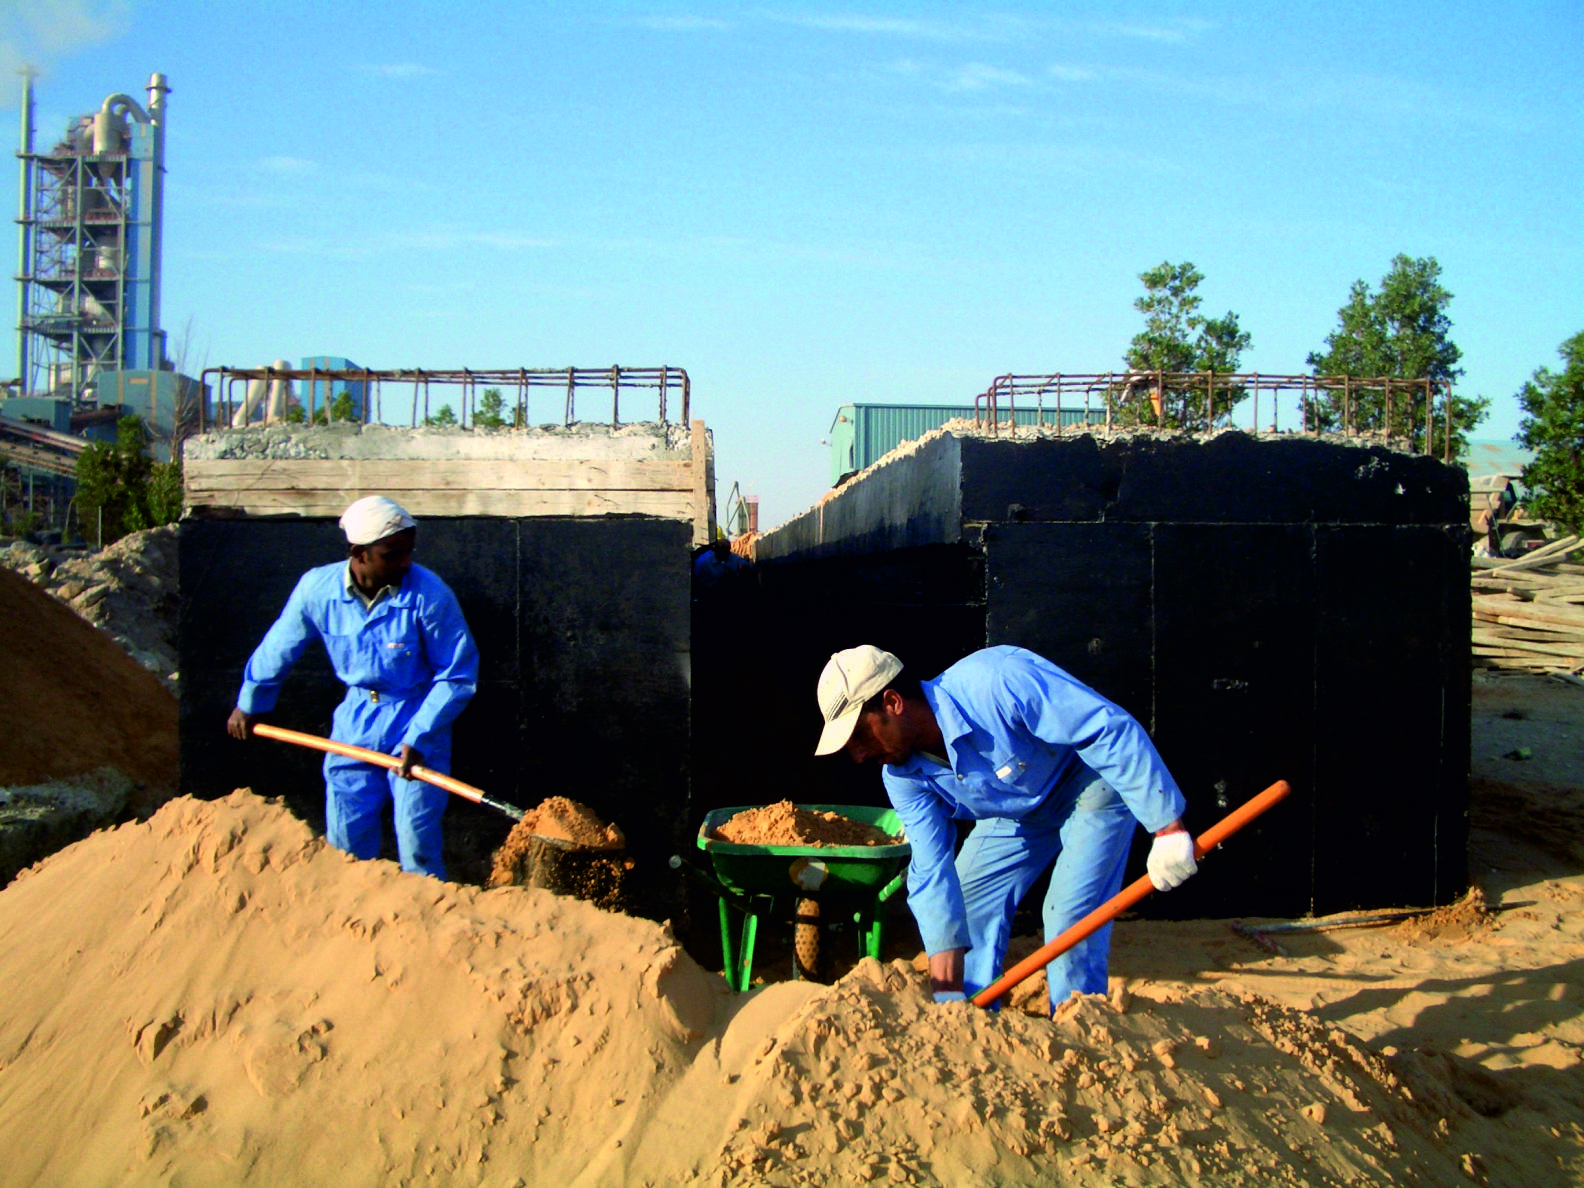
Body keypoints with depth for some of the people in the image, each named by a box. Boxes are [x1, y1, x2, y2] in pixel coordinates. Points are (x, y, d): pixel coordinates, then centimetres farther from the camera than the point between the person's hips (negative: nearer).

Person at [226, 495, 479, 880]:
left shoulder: (429, 595, -23)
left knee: (417, 845, -6)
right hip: (355, 722, 4)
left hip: (417, 723, -4)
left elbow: (458, 675, -15)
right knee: (346, 843, 9)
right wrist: (249, 705, 19)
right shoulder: (317, 588, -12)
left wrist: (418, 738, -21)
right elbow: (277, 649, 7)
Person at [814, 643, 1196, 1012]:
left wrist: (1168, 829, -36)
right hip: (1018, 810, 7)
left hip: (1095, 782, -6)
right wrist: (947, 995, -22)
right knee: (965, 906, 3)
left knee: (1069, 916, -18)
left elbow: (1112, 730, -36)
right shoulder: (904, 776, -17)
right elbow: (932, 875, -17)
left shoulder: (997, 682, -40)